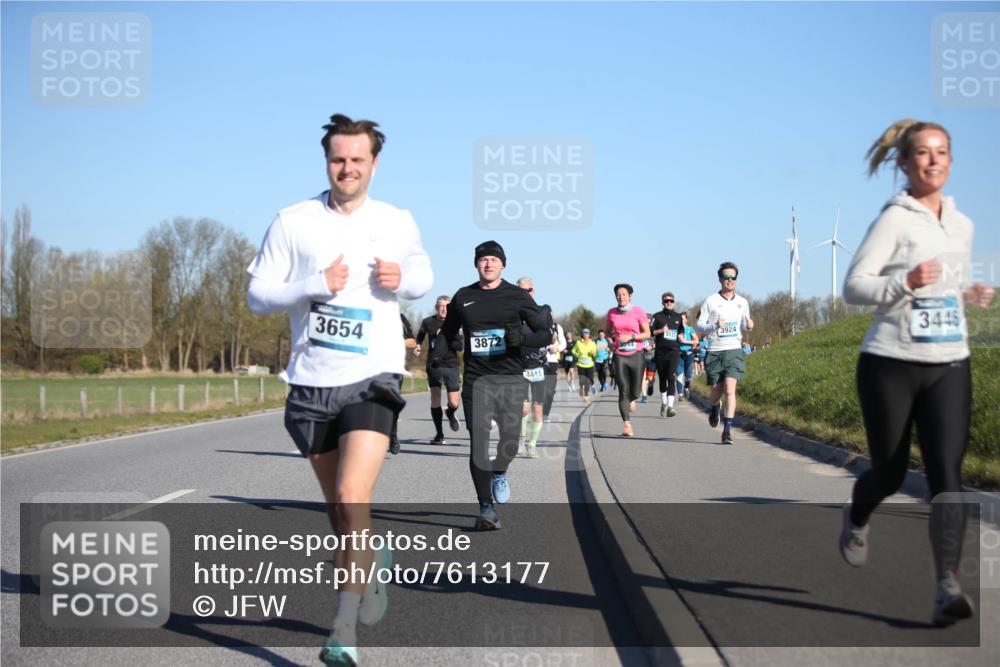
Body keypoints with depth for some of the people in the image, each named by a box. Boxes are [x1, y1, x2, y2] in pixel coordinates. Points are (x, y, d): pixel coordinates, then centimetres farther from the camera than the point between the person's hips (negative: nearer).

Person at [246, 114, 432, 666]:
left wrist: (403, 279, -3)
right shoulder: (293, 222, 0)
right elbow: (256, 295, -1)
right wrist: (315, 285, -17)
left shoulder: (398, 223, 4)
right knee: (338, 508, 14)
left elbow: (423, 274, 22)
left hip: (372, 378, -2)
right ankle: (372, 564, 45)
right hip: (311, 382, 2)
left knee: (353, 498, -18)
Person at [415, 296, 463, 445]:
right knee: (435, 398, -6)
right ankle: (439, 434, 5)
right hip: (433, 365, 1)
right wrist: (418, 347, 8)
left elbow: (460, 346, -7)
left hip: (451, 365, -1)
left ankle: (450, 414, 35)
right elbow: (420, 337, 26)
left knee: (454, 403, -3)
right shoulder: (428, 322, 5)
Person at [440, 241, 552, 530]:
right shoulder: (463, 298, 11)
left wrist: (522, 339, -15)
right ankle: (486, 508, -3)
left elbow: (545, 333, 5)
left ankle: (499, 473, 30)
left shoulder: (518, 296, 5)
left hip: (511, 378, -1)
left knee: (509, 440, -7)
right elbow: (448, 333, 25)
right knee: (478, 442, -8)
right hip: (476, 379, 1)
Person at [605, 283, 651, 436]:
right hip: (619, 355, 1)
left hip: (636, 354, -1)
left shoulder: (638, 311, -3)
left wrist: (631, 337, -16)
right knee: (623, 390, -10)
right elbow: (608, 330, 22)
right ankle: (627, 425, -11)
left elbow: (647, 334, -3)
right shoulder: (612, 313, 5)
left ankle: (632, 399, 41)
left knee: (635, 391, 2)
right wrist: (610, 340, 2)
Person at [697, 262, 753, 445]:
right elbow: (699, 325, 0)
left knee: (730, 389, -15)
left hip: (734, 350, 1)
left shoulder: (742, 303, 9)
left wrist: (749, 326, -2)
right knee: (716, 391, 7)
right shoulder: (711, 301, 0)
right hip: (715, 352, -1)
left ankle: (727, 430, -16)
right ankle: (714, 409, 43)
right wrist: (715, 326, -19)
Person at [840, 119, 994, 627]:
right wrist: (906, 283, -29)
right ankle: (856, 520, 43)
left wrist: (971, 294, 6)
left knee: (947, 472, -11)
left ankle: (948, 587, -16)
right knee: (890, 472, 8)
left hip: (949, 366, 4)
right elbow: (853, 286, -13)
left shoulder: (962, 225, 12)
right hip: (891, 363, -4)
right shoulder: (894, 219, -8)